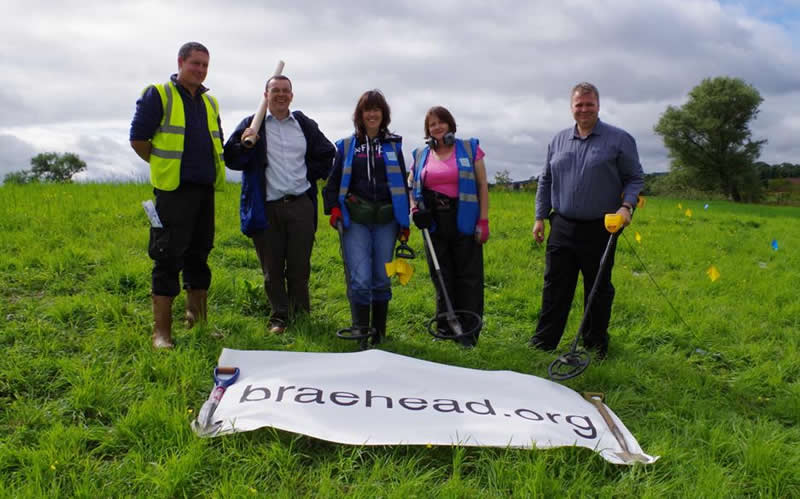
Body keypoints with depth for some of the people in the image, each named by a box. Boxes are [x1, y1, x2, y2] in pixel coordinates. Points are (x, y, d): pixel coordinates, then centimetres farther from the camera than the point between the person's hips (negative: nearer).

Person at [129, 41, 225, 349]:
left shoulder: (210, 102, 17)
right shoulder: (158, 95, -1)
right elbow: (138, 139, -4)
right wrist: (164, 167, 1)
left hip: (204, 190, 6)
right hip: (173, 192, -6)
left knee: (199, 256, 11)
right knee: (168, 258, -6)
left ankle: (198, 322, 21)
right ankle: (161, 331, 1)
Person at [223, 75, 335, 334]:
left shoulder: (305, 125, 12)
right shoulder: (251, 125, 5)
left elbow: (326, 154, 23)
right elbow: (231, 160, 0)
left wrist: (310, 175, 11)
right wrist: (243, 145, -19)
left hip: (300, 206, 1)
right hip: (267, 208, -1)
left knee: (300, 266, 5)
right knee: (272, 268, 4)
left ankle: (301, 314, 19)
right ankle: (279, 316, 17)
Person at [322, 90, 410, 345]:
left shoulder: (393, 145, 12)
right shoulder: (347, 146, 10)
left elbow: (402, 184, 14)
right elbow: (333, 181, 13)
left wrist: (405, 222, 9)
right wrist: (333, 207, -4)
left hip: (386, 221, 1)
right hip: (355, 220, -1)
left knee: (382, 279, 6)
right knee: (360, 279, -11)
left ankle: (379, 332, 19)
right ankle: (360, 332, 1)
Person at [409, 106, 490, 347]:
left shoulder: (469, 149, 2)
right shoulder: (421, 155, 12)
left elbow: (482, 186, 0)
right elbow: (411, 187, 21)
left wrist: (484, 220, -7)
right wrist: (414, 208, 1)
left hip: (464, 222, -3)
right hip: (434, 223, 4)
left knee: (469, 276, 0)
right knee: (441, 276, 9)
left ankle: (469, 331, 8)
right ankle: (446, 328, 20)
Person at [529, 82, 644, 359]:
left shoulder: (619, 139, -1)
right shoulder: (559, 140, 10)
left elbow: (635, 179, 2)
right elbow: (545, 181, 16)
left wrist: (626, 206, -15)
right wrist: (540, 216, 10)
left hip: (600, 230, -3)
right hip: (562, 228, 3)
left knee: (598, 290, 9)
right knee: (555, 286, 6)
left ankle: (596, 344, 24)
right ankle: (544, 341, 15)